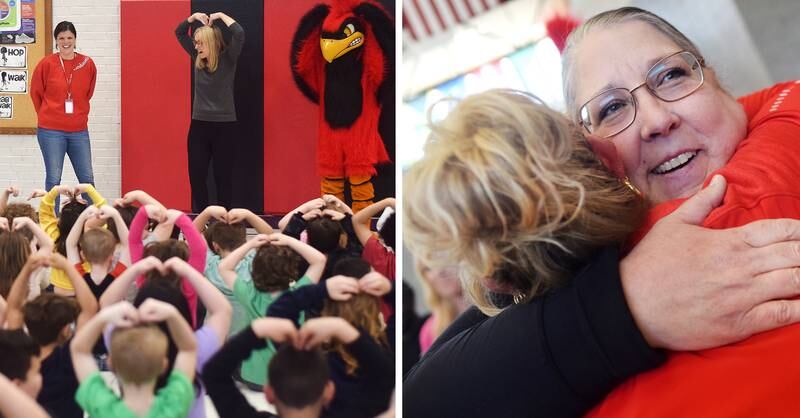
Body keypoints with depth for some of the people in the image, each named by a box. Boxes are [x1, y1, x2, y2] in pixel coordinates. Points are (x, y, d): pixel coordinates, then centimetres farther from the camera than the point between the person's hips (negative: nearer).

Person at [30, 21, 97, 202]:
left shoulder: (88, 64, 2)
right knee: (53, 179, 1)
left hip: (79, 131, 2)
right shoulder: (46, 64, -4)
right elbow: (35, 93, 8)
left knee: (87, 178, 4)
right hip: (51, 131, -2)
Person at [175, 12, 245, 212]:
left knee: (223, 176, 3)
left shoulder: (227, 59, -7)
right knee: (196, 175, 3)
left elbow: (239, 34, -23)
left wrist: (221, 15, -11)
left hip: (224, 126, -4)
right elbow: (179, 32, 16)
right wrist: (194, 17, 3)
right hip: (198, 125, 4)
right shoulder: (198, 58, 6)